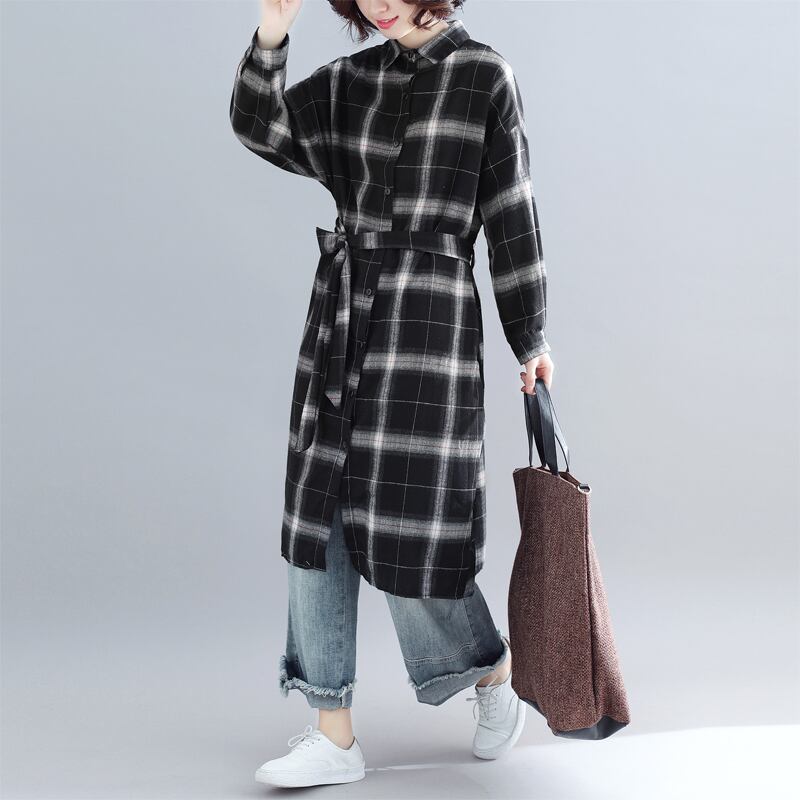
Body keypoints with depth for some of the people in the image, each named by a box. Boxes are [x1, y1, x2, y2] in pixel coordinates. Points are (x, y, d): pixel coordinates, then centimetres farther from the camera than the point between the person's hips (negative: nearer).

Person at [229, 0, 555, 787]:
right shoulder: (350, 80, 12)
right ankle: (334, 733, 14)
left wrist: (531, 341, 0)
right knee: (319, 521, 4)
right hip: (340, 317, 6)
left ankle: (496, 668, 26)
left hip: (429, 318, -6)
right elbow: (261, 127, 0)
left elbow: (513, 218, -2)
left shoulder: (485, 76, -1)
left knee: (405, 527, -3)